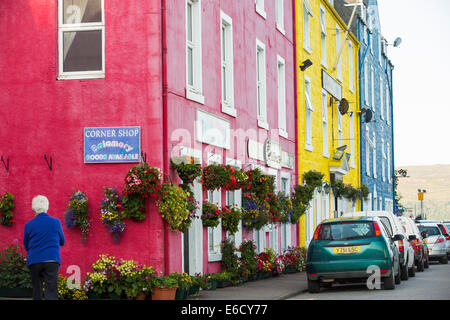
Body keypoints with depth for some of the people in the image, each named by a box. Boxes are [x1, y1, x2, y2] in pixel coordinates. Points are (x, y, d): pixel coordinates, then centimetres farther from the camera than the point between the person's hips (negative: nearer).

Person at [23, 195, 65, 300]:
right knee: (51, 292, -8)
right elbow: (62, 241, 16)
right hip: (52, 260, -1)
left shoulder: (29, 225, 1)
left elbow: (26, 246, 12)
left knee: (37, 293, 13)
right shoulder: (56, 222, 2)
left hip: (34, 261, 1)